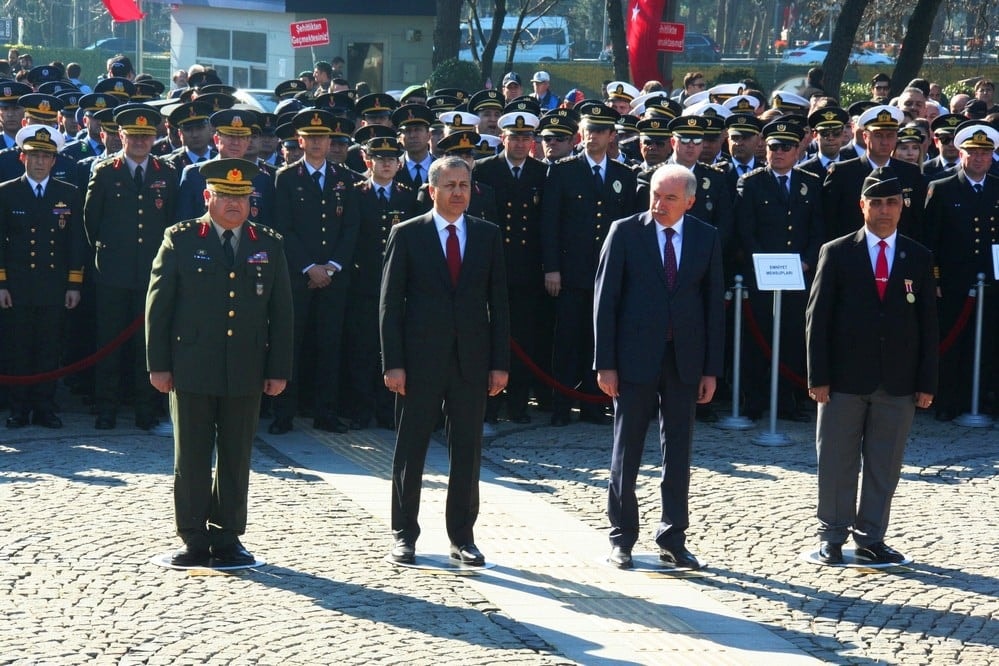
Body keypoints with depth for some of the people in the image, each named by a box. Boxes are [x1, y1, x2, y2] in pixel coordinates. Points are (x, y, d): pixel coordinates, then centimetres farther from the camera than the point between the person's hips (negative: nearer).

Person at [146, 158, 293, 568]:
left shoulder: (268, 245, 9)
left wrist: (279, 369, 3)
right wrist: (159, 364, -4)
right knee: (191, 458, 3)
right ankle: (195, 541, 11)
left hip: (246, 372, 2)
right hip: (192, 369, -2)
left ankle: (227, 539, 16)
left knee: (236, 460, 7)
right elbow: (158, 304, 2)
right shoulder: (180, 239, 3)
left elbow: (281, 312, 9)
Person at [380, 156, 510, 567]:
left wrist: (500, 363, 1)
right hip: (420, 359, -2)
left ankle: (462, 536, 16)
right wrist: (393, 363, -8)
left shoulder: (489, 236, 8)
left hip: (472, 360, 2)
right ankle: (404, 534, 15)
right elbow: (390, 303, -1)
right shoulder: (406, 235, 0)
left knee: (467, 451, 6)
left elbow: (498, 302, 7)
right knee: (411, 449, 5)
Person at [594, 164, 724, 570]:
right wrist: (605, 364, -9)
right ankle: (621, 538, 15)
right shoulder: (625, 232, -4)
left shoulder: (706, 238, 2)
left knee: (679, 453, 8)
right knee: (627, 450, 5)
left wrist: (711, 369, 1)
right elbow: (605, 298, -4)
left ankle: (673, 539, 18)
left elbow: (714, 303, 5)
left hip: (685, 359, 2)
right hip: (635, 357, -2)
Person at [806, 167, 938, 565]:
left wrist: (927, 382, 1)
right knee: (837, 462, 4)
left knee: (885, 465, 6)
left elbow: (927, 324, 7)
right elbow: (817, 318, -1)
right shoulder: (837, 254, 1)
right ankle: (832, 536, 14)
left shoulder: (918, 258, 7)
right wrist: (818, 377, -7)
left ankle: (871, 538, 16)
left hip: (898, 382, 2)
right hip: (845, 379, -2)